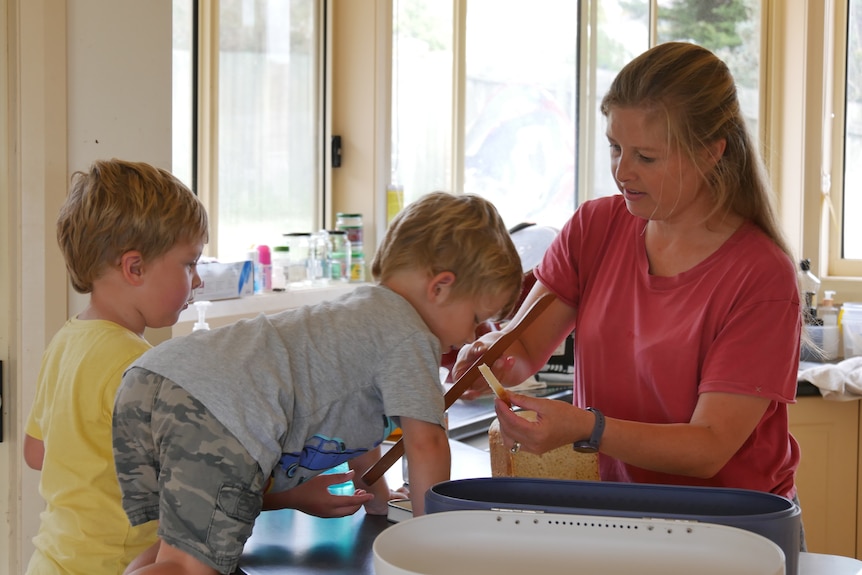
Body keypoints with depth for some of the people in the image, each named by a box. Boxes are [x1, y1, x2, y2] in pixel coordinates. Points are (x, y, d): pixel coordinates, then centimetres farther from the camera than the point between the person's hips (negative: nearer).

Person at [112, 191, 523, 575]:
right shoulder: (411, 337, 5)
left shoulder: (363, 310, 35)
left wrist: (377, 499, 56)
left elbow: (356, 422, 49)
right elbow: (425, 442, -1)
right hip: (218, 416, -10)